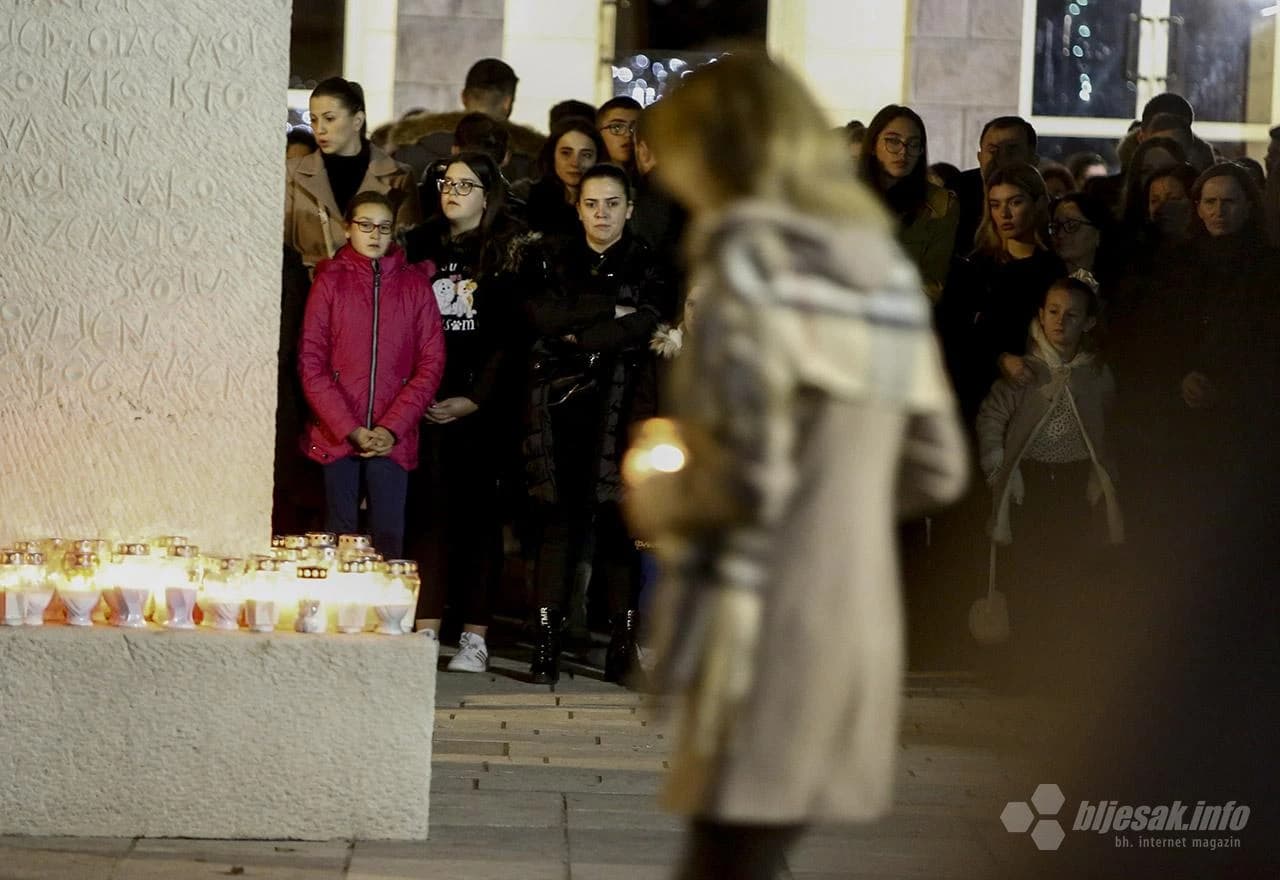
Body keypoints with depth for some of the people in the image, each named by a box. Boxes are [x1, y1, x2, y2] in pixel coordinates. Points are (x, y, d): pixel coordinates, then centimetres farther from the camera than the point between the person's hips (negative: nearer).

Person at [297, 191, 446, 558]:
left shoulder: (415, 284, 6)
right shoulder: (330, 281, 3)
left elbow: (431, 363, 3)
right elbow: (311, 363, 0)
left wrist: (393, 427, -7)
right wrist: (350, 429, -10)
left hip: (393, 440, 1)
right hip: (335, 434, -1)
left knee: (389, 538, -2)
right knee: (341, 539, 3)